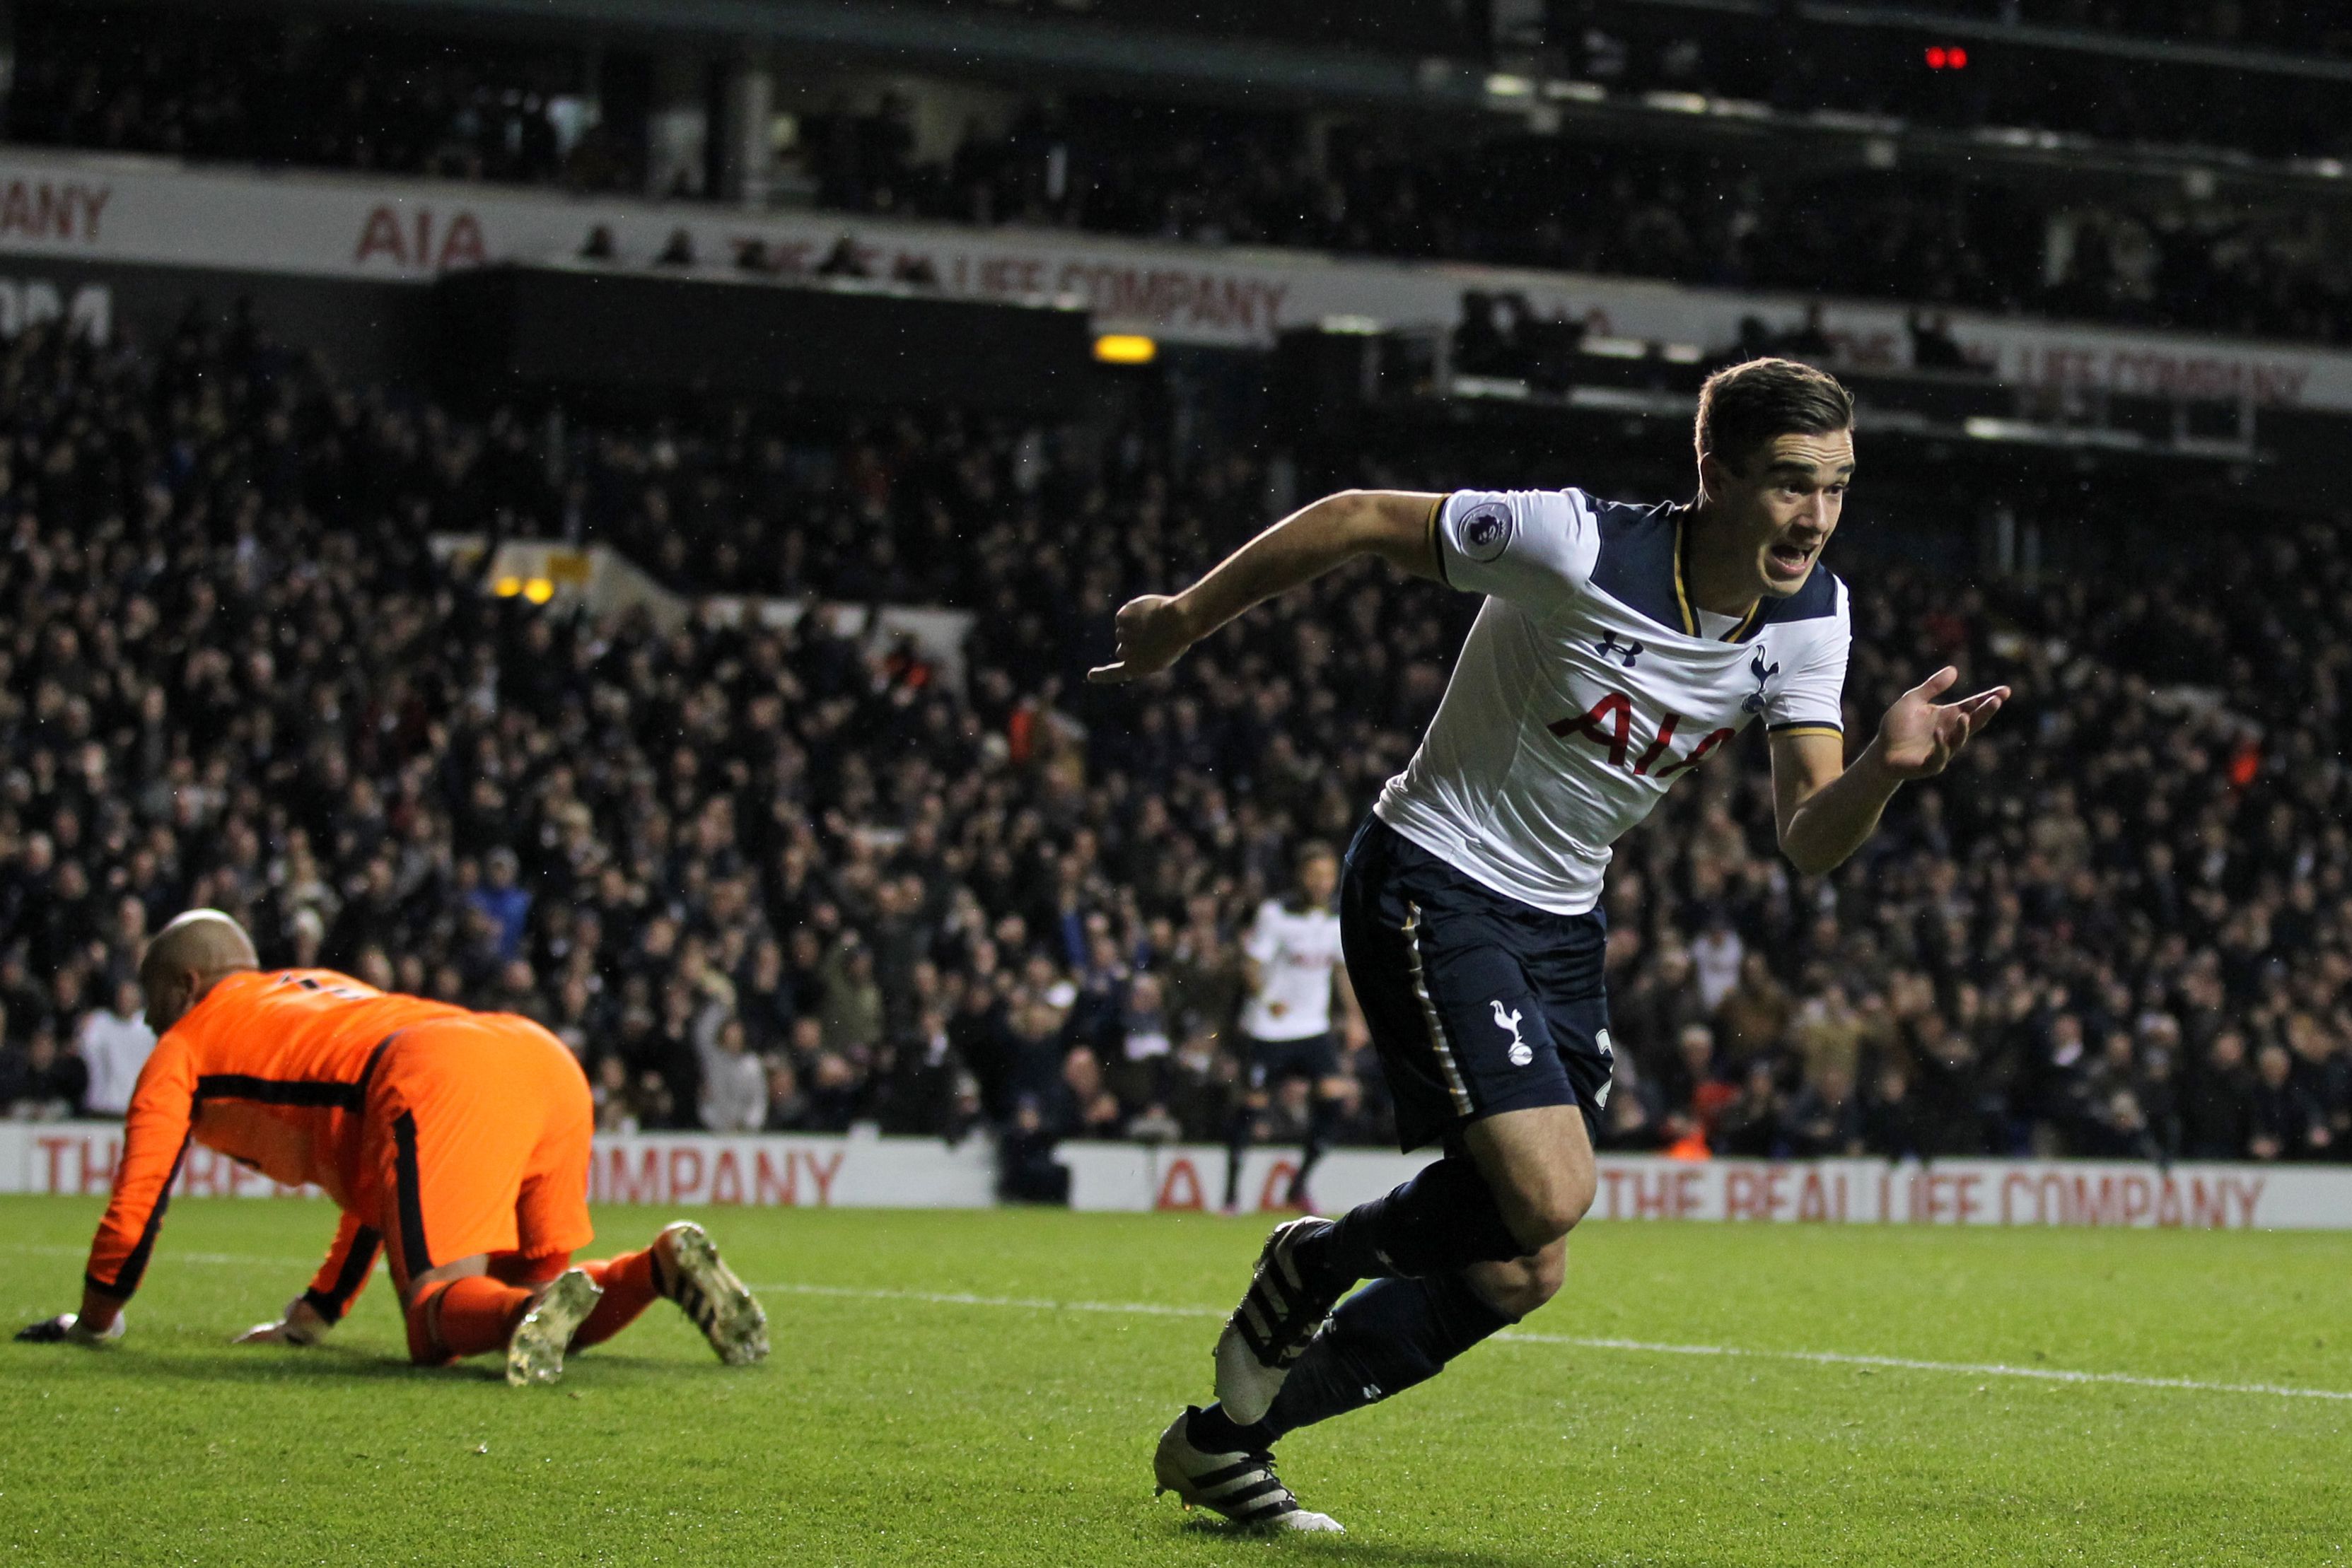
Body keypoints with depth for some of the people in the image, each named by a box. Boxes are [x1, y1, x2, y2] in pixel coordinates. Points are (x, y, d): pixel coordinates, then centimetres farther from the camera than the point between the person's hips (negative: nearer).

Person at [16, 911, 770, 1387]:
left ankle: (535, 1311, -44)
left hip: (441, 1083, -7)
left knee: (438, 1312, -12)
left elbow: (138, 1201, 23)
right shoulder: (320, 988, 44)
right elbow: (380, 1180, 47)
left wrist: (92, 1324, 38)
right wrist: (317, 1314, 51)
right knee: (531, 1285, 17)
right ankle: (665, 1266, -9)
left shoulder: (185, 1046, 23)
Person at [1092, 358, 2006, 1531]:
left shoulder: (1810, 616, -6)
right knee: (1550, 1193, -25)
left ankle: (1224, 1441, 21)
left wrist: (1888, 766, -30)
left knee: (1520, 1276, 4)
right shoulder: (1577, 546, -25)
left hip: (1559, 924, 7)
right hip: (1431, 891, -7)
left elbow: (1809, 840, -8)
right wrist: (1187, 618, -4)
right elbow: (1357, 520, -14)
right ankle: (1315, 1262, 7)